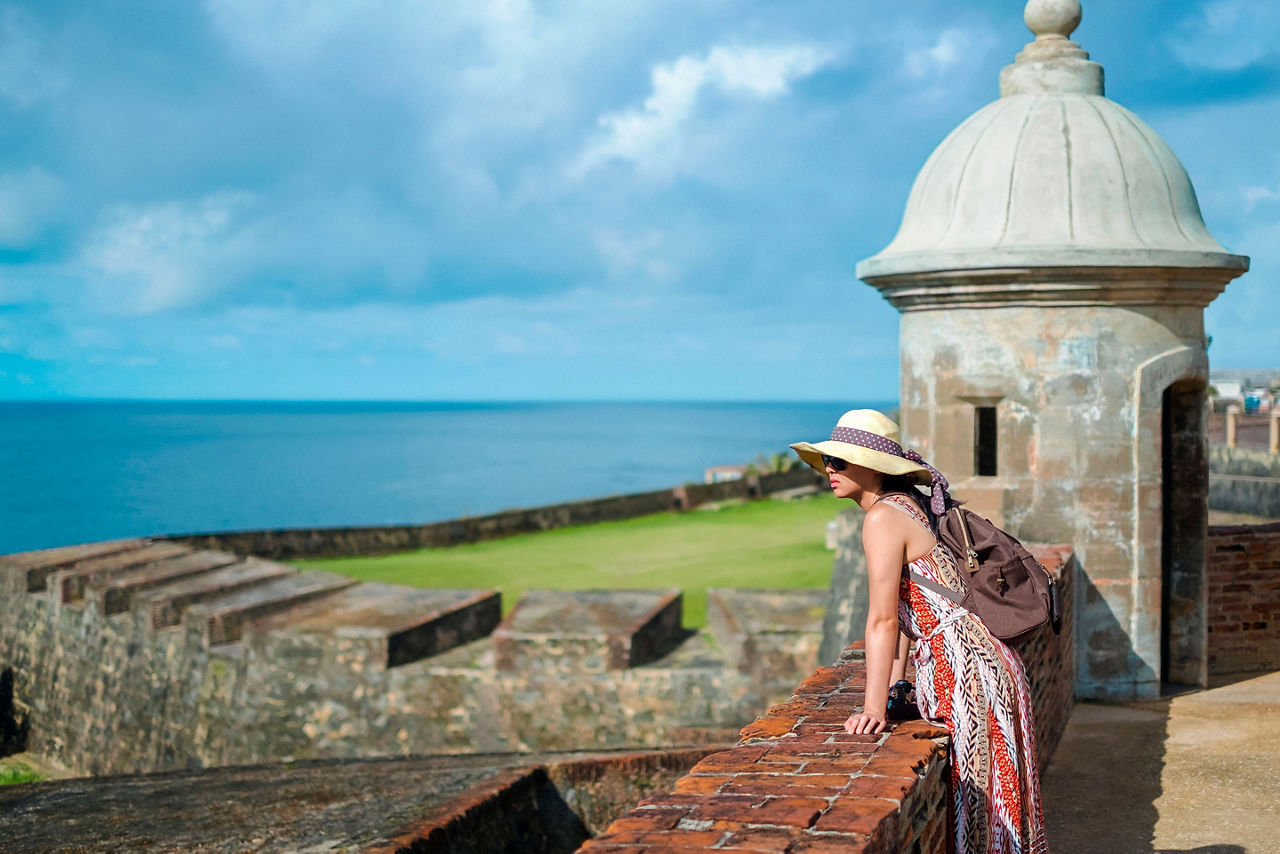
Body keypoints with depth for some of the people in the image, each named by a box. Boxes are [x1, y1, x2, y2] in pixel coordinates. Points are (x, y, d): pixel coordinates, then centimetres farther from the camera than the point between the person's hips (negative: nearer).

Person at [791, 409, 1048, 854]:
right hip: (987, 663, 9)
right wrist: (892, 687, 17)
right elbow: (903, 611, 18)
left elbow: (882, 618, -18)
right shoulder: (909, 505, 14)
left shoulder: (883, 517, -14)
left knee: (967, 803, -2)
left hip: (964, 667, -9)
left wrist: (874, 708, -18)